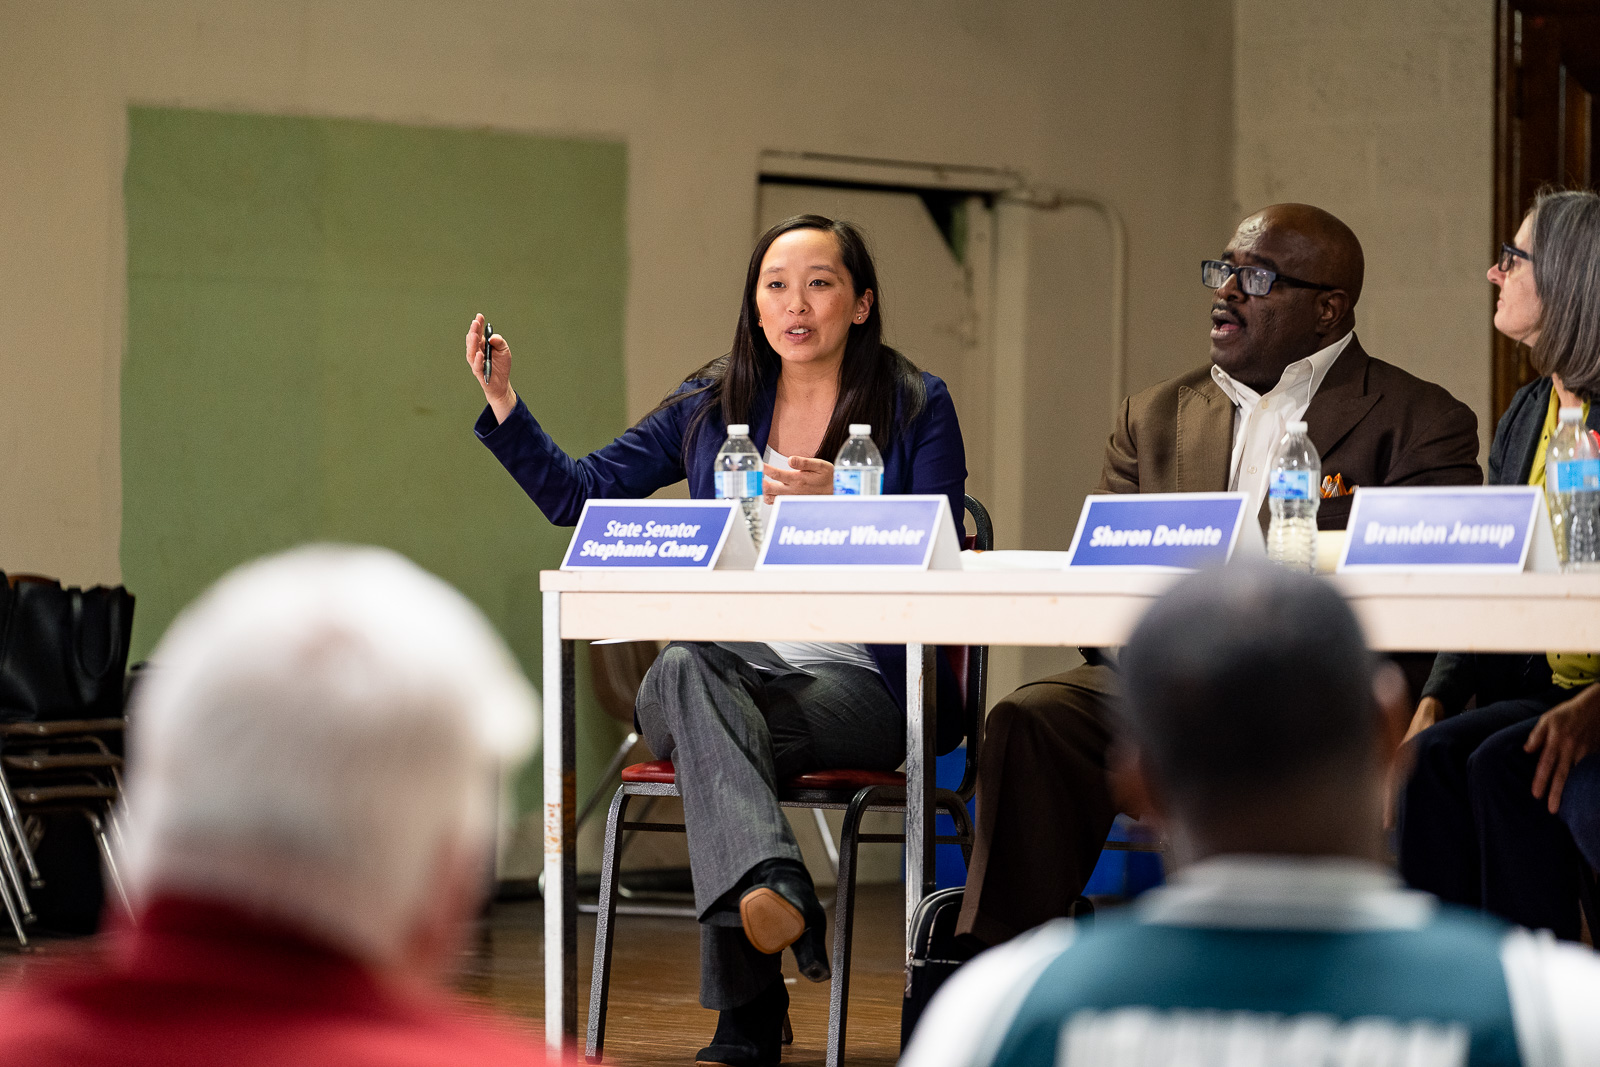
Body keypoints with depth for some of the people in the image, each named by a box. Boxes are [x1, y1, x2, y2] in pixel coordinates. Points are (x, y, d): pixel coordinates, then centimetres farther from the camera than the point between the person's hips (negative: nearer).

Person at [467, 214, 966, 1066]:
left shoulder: (916, 407, 8)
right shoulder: (712, 406, 17)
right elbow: (576, 495, 19)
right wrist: (502, 403, 6)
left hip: (857, 684, -3)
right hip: (731, 668, 3)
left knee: (712, 718, -36)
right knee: (687, 669, -37)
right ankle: (779, 892, -59)